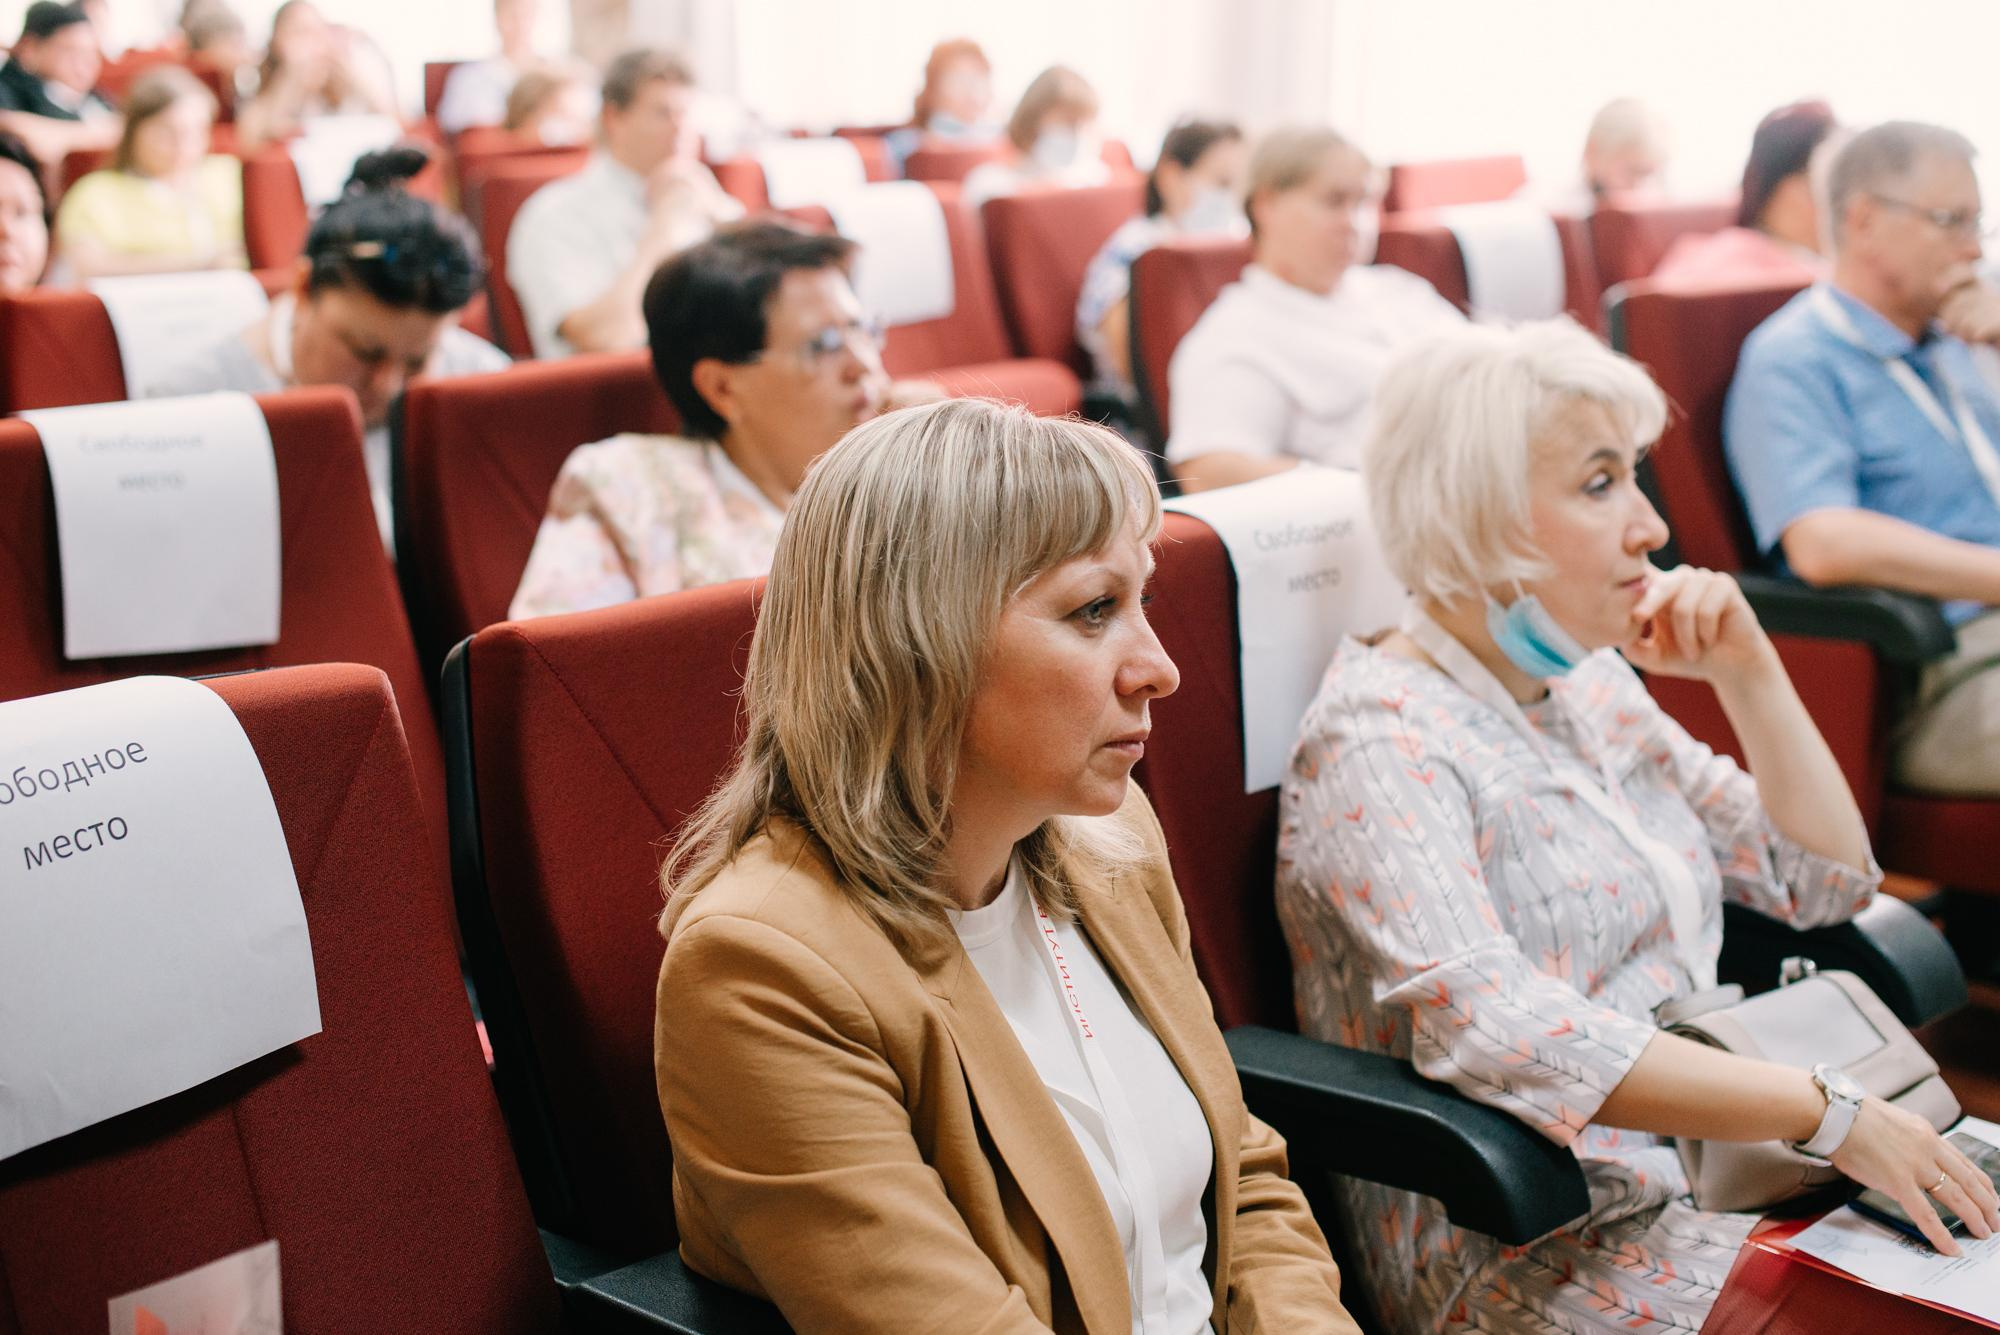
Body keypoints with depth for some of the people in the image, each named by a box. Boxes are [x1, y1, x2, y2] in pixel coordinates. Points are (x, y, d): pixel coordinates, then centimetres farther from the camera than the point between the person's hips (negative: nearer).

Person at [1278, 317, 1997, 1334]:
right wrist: (1826, 1112, -26)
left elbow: (1825, 877, 19)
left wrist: (1746, 670, 5)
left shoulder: (1589, 689, 14)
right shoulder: (1381, 744, -14)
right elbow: (1494, 1035, -28)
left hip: (1712, 1161, 8)